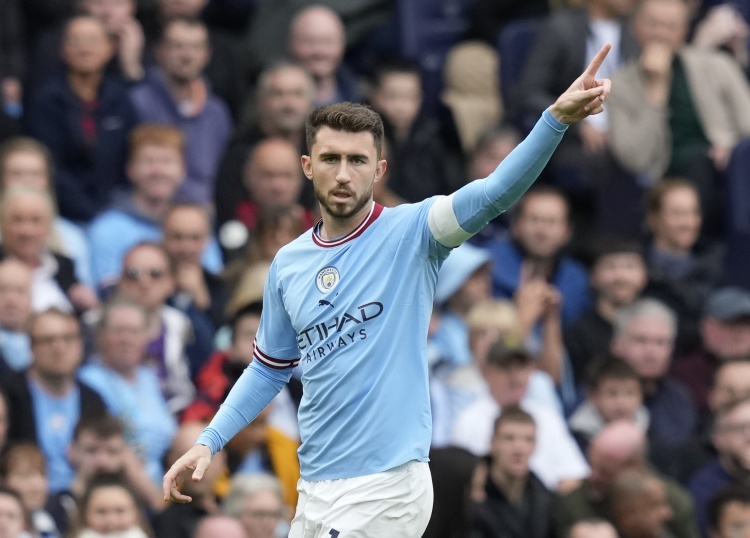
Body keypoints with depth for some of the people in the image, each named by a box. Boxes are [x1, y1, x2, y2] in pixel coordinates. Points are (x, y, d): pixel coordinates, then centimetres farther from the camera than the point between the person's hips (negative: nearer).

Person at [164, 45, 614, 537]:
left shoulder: (410, 233, -6)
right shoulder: (287, 265, 10)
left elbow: (493, 194, -21)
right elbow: (271, 369, 21)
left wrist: (558, 118, -36)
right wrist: (209, 441, 11)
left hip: (385, 490, -6)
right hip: (315, 491, 6)